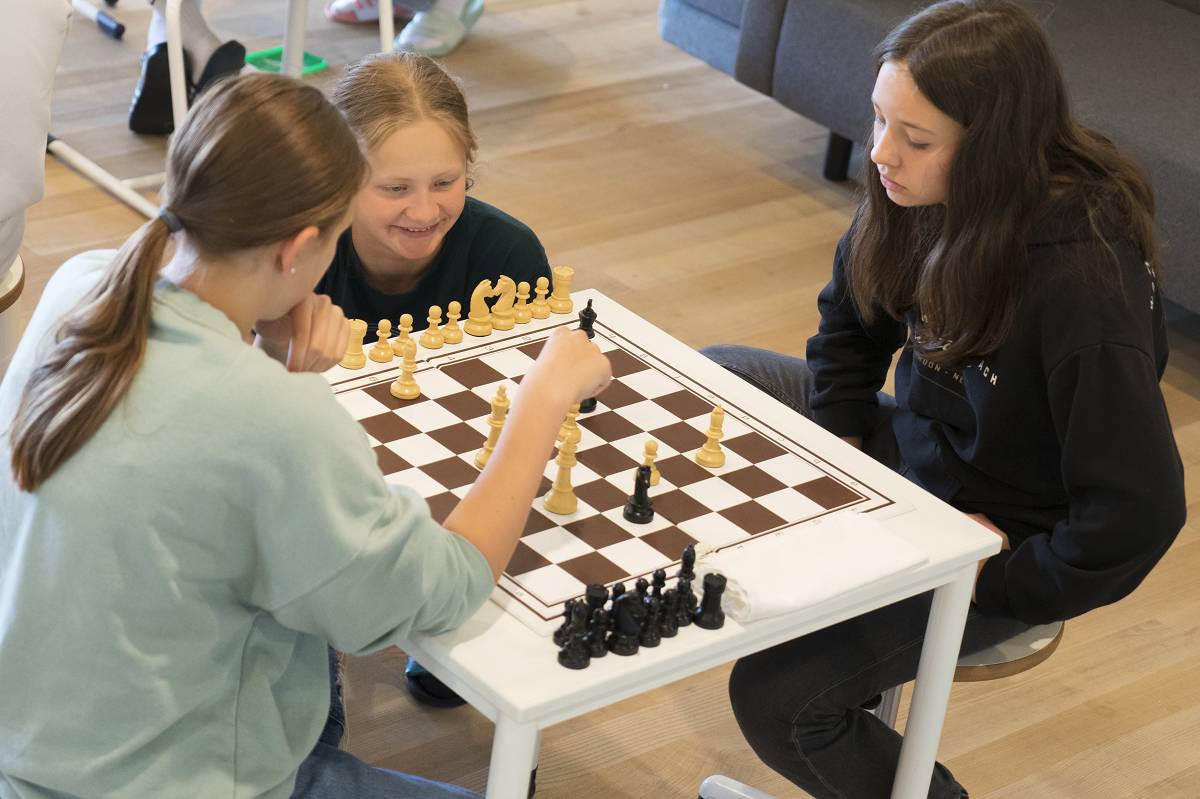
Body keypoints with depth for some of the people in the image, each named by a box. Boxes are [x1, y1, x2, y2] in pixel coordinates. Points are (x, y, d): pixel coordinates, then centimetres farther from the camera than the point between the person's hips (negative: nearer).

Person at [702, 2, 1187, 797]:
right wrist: (839, 440, 0)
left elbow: (1139, 511, -33)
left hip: (992, 531, -8)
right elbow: (852, 317, 9)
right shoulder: (923, 194, -14)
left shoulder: (1083, 279, -36)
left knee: (776, 696, -18)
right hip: (911, 446, 8)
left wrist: (997, 580, -21)